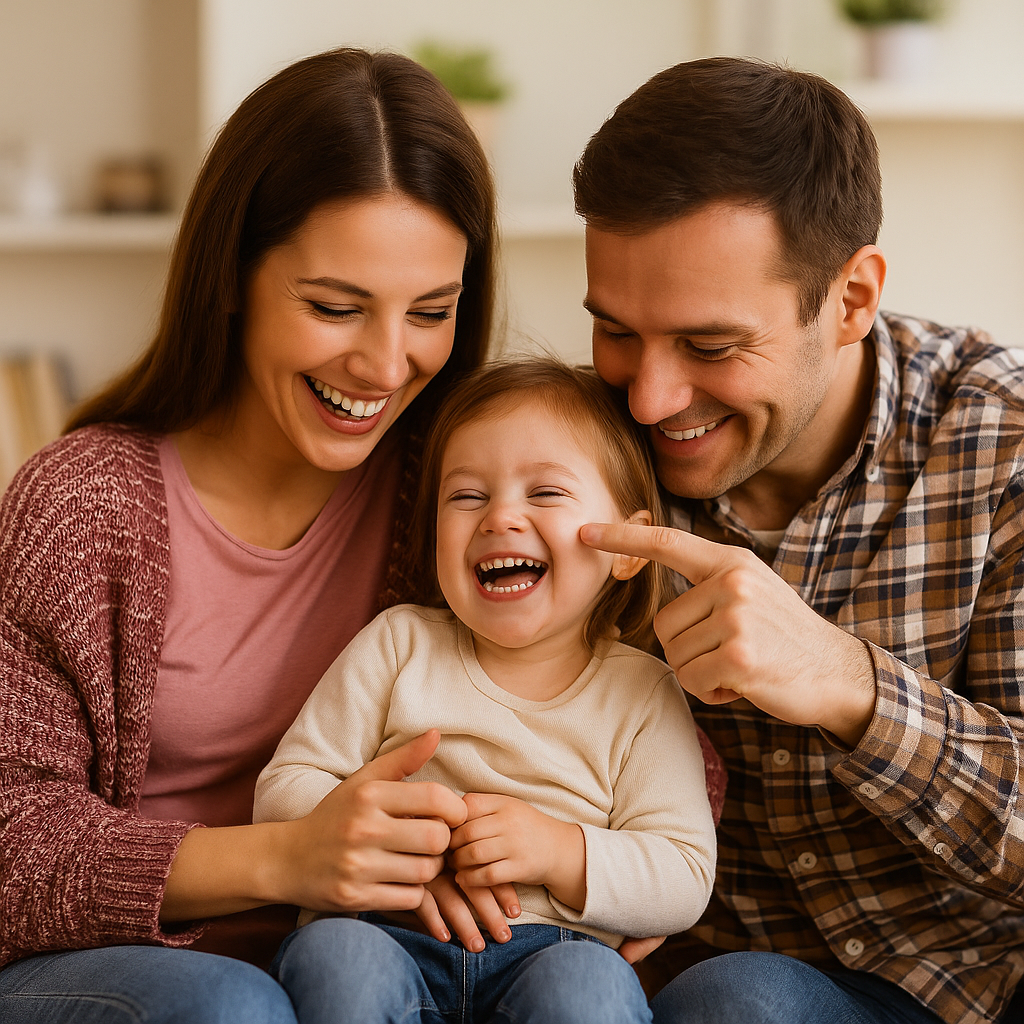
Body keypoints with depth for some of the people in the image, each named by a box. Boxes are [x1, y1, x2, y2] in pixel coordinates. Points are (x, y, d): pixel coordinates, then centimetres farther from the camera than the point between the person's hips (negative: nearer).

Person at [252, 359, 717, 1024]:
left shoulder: (641, 694, 6)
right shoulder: (399, 645, 9)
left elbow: (685, 881, 1)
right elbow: (284, 789, 5)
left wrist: (560, 851, -16)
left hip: (549, 950, 0)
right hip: (388, 937, 1)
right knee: (331, 953, -32)